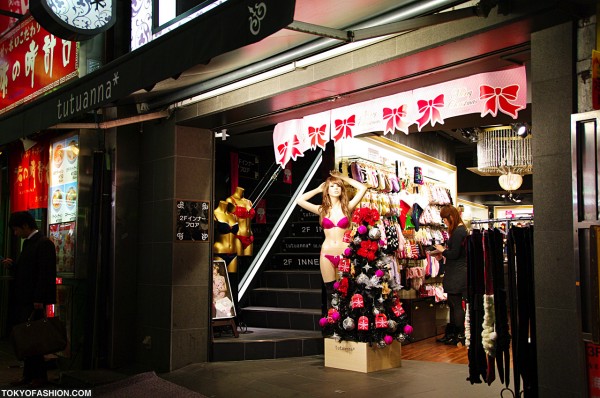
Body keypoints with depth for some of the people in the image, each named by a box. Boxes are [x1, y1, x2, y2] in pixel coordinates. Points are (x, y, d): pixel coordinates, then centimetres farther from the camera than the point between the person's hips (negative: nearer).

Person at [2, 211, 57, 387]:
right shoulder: (27, 243, 17)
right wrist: (13, 265, 6)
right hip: (22, 300, 9)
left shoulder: (43, 243, -12)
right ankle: (29, 375, 17)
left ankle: (39, 376, 6)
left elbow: (46, 273, -18)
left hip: (34, 301, -9)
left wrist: (39, 299, -21)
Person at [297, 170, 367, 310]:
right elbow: (299, 200, -2)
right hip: (327, 254, 1)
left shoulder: (347, 207, 3)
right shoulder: (322, 209, 5)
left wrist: (344, 178, 3)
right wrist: (318, 189, 8)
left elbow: (363, 188, -6)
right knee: (330, 292, 6)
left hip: (344, 254, -1)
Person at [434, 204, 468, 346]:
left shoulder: (458, 232, -19)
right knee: (452, 304, 16)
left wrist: (442, 250, -5)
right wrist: (443, 253, 9)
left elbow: (454, 254, -21)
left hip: (457, 274, -10)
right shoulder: (461, 229, 13)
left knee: (456, 305, -1)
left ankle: (460, 336, 8)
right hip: (456, 274, 10)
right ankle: (452, 333, 25)